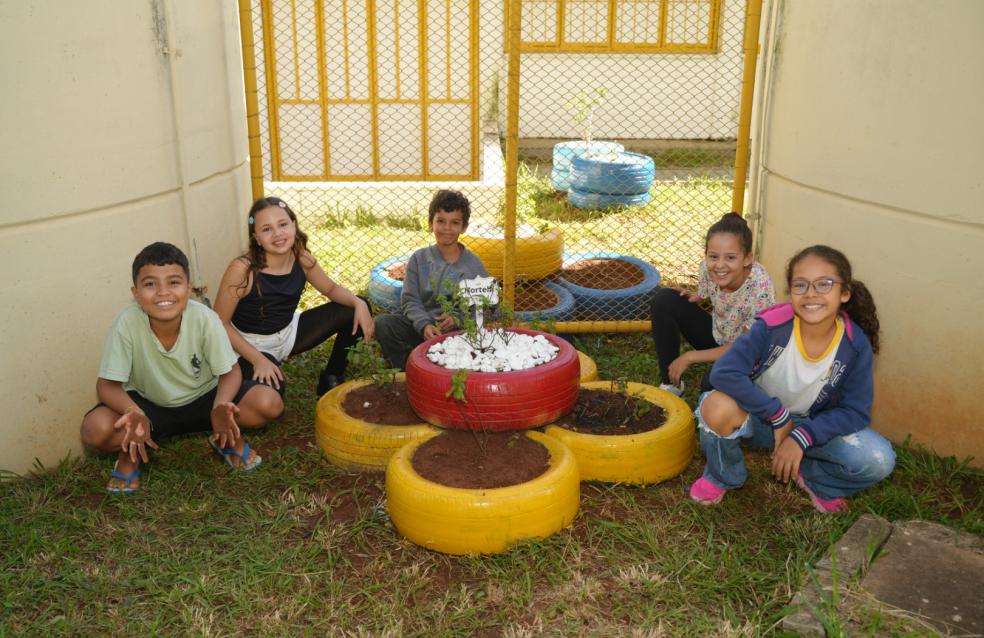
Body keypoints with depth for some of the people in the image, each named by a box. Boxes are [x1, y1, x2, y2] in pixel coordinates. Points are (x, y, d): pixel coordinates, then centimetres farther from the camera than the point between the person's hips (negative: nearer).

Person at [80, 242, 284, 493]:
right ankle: (131, 450, 3)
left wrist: (221, 405, -36)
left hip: (203, 398, 1)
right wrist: (133, 413, -39)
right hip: (148, 405, 0)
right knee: (95, 429, -30)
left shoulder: (205, 319, -26)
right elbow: (107, 385, -18)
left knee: (270, 403, -23)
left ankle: (228, 437, 6)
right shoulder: (127, 323, -26)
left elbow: (230, 372, -14)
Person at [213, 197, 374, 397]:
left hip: (289, 333, 6)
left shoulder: (302, 259, -12)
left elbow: (331, 289, 5)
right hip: (252, 344, -6)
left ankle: (331, 379, 14)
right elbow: (220, 323, -19)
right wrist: (258, 359, -27)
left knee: (356, 309, -2)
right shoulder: (242, 269, -27)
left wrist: (359, 304, -16)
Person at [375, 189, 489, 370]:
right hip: (420, 326, 2)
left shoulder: (473, 263, 3)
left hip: (457, 330, -2)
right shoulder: (419, 259, 6)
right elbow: (410, 301, 0)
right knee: (383, 323, -22)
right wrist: (424, 325, -20)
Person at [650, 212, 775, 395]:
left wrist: (689, 357, -22)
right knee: (663, 300, -12)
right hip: (717, 336, 6)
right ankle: (671, 383, -2)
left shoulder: (760, 288, -32)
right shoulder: (708, 267, -19)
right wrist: (692, 297, -19)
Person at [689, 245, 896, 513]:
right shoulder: (772, 325, -25)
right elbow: (724, 372, -33)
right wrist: (779, 416, -29)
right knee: (717, 407, -36)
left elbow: (856, 412, -13)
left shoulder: (856, 345, -18)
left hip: (814, 428, 2)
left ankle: (813, 477, 10)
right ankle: (723, 477, -2)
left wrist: (802, 436, -26)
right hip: (760, 416, -2)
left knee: (879, 460, -24)